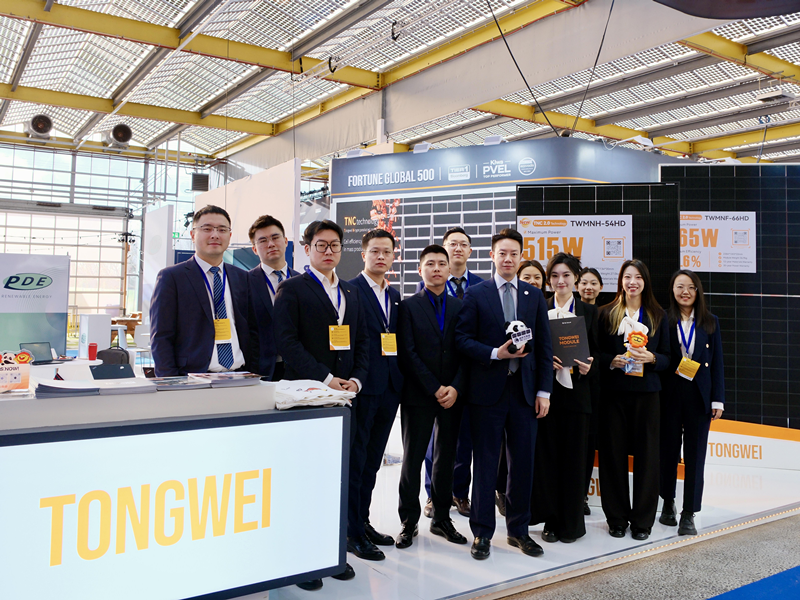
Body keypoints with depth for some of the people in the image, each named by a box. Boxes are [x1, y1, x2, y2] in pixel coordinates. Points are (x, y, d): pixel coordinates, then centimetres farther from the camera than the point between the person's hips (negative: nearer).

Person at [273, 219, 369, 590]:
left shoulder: (351, 293, 18)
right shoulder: (292, 289, 0)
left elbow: (362, 342, 18)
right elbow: (287, 342, -10)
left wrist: (356, 379, 1)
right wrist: (325, 379, -15)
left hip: (345, 395, 5)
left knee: (342, 473, 7)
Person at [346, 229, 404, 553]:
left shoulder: (394, 295, 16)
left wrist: (400, 380, 9)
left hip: (389, 388, 7)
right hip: (363, 386, -7)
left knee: (372, 460, 15)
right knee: (354, 459, 1)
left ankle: (363, 521, 27)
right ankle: (351, 529, 11)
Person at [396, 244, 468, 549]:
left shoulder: (460, 307, 9)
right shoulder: (408, 306, -1)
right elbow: (408, 353, -8)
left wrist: (455, 388, -9)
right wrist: (434, 389, -12)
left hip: (452, 396, 3)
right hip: (418, 396, -3)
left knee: (446, 458, 11)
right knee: (412, 459, 4)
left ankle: (442, 519, 24)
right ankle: (409, 523, 15)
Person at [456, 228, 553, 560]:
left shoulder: (535, 295, 11)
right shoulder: (475, 294, 2)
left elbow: (544, 346, 9)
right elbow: (462, 338, -4)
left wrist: (544, 390, 3)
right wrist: (495, 353, -18)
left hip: (524, 390, 3)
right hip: (487, 390, -3)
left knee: (522, 463, 8)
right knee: (485, 464, 4)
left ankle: (518, 530, 25)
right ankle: (482, 533, 17)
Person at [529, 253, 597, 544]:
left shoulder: (589, 311, 9)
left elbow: (597, 350, 9)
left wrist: (589, 365, -12)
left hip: (577, 391, 0)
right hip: (547, 389, 0)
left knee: (574, 456, 3)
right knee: (546, 455, 2)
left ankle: (572, 522, 15)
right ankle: (551, 520, 14)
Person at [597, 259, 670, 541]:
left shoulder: (658, 315, 10)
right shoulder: (606, 313, 6)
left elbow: (667, 357, 9)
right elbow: (595, 352, 6)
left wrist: (651, 358, -11)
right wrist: (612, 361, -13)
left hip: (646, 393, 1)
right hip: (613, 392, -1)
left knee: (646, 454, 1)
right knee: (613, 454, 2)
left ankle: (642, 520, 14)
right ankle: (617, 517, 16)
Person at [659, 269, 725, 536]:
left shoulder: (710, 322, 7)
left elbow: (717, 362, 6)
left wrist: (718, 399, 1)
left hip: (699, 396, 1)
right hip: (669, 395, -1)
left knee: (695, 454, 2)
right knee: (668, 451, 9)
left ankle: (688, 515, 9)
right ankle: (668, 504, 28)